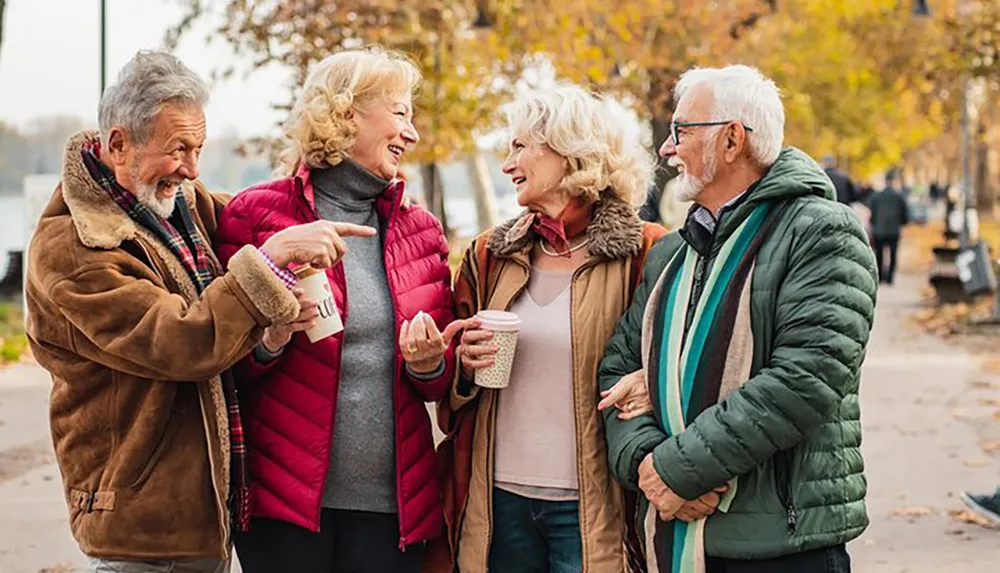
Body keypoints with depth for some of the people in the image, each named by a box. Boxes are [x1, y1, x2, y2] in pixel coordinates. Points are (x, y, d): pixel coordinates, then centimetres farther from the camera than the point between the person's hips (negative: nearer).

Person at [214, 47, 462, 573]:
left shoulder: (420, 230, 11)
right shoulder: (257, 214, -3)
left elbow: (444, 379, 17)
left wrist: (429, 362, -5)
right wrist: (269, 341, -18)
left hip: (394, 507, 4)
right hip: (283, 502, -4)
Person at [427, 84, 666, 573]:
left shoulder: (642, 254, -4)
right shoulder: (490, 255, 10)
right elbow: (452, 389, 17)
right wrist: (465, 365, -4)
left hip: (591, 509, -4)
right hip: (499, 500, 4)